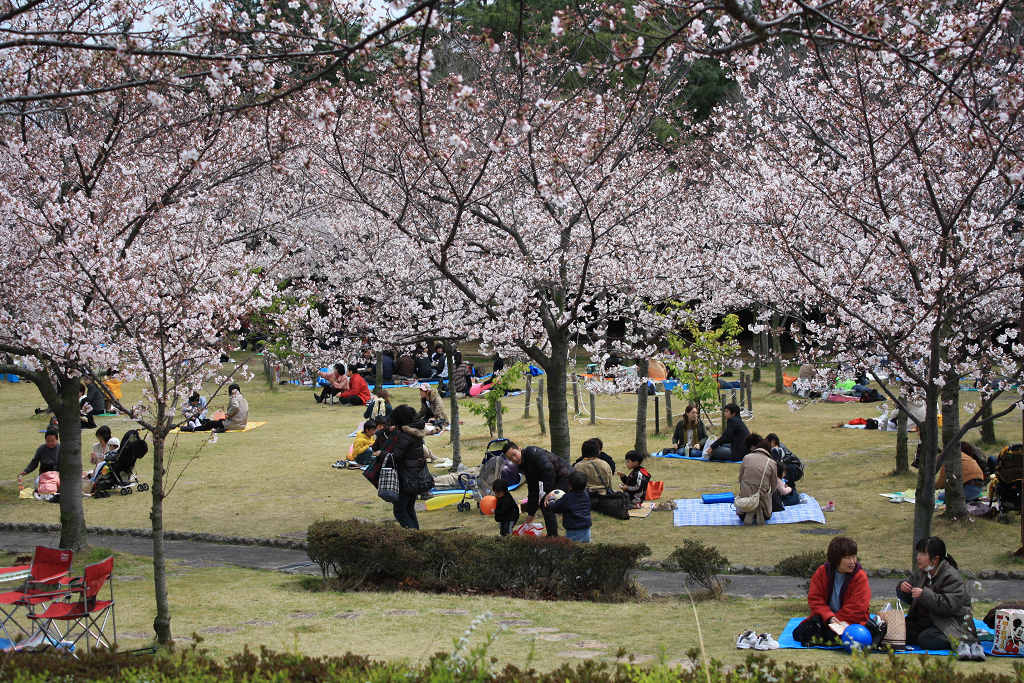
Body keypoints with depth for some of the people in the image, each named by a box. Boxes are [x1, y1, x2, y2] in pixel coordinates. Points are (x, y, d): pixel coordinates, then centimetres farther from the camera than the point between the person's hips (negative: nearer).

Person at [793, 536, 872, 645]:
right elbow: (815, 599, -4)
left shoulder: (860, 577, -12)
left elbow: (857, 608, -14)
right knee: (799, 633, -15)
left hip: (850, 620, -4)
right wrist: (829, 617, -20)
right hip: (826, 616, 4)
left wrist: (837, 620, -17)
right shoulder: (822, 572, -2)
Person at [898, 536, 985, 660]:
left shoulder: (952, 577, -14)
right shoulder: (920, 573, 10)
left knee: (926, 639, -33)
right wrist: (902, 588, -6)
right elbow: (908, 599, 18)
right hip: (923, 621, 9)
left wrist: (925, 594, -30)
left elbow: (949, 606, -26)